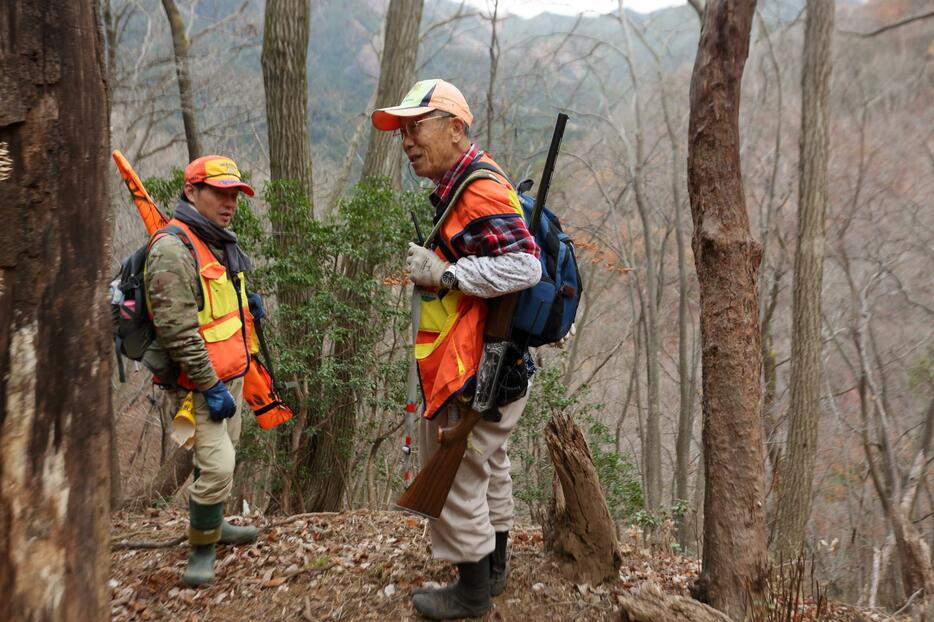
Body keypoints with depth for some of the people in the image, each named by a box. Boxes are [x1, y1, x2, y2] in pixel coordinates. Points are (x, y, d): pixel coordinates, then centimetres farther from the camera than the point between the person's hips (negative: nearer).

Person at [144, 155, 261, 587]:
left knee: (222, 457, 21)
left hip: (230, 373, 10)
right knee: (217, 466, -12)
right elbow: (177, 329, -24)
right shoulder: (173, 248, -19)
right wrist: (211, 385, -23)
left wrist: (246, 301, 8)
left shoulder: (221, 242, 12)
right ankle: (202, 548, 8)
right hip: (201, 380, -9)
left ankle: (212, 523, 40)